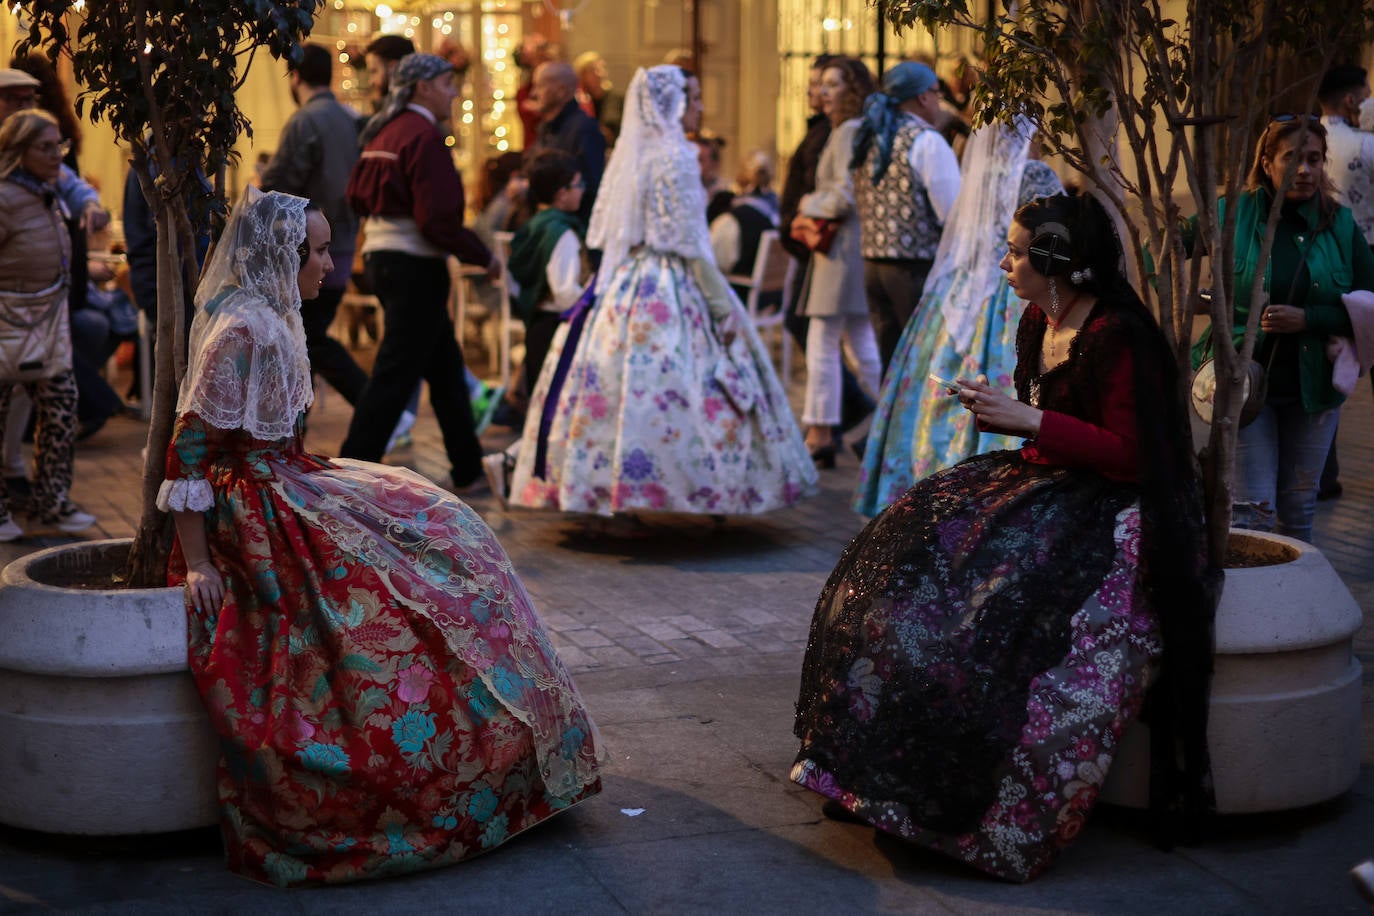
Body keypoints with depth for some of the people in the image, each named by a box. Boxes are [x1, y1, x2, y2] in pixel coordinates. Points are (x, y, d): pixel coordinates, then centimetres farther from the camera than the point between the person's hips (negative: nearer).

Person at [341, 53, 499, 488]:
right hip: (414, 265, -10)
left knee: (445, 365, 18)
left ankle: (469, 467, 26)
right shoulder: (424, 135, -16)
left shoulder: (383, 131, 12)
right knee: (394, 375, -6)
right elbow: (438, 220, -21)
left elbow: (357, 195, 15)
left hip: (380, 256, 10)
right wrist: (483, 256, -11)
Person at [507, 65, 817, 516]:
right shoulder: (673, 157, -13)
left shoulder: (629, 155, 11)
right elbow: (689, 245, -15)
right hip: (670, 290, -8)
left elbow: (608, 234, 14)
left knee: (614, 384, 6)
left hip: (623, 287, 8)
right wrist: (724, 308, -9)